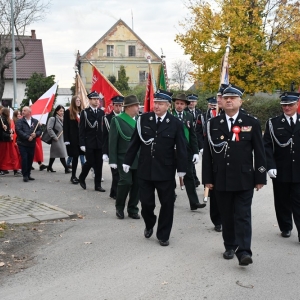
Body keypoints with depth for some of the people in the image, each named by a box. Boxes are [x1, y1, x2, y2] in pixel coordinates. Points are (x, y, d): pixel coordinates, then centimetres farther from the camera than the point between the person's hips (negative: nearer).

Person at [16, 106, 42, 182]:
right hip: (22, 144, -3)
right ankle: (25, 175, -1)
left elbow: (40, 131, 8)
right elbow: (18, 131, -11)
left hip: (32, 144, 3)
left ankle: (28, 174, 20)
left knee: (30, 160, 7)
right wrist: (27, 137, -19)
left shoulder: (35, 121, 10)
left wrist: (35, 134, -13)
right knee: (24, 159, -9)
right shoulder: (19, 121, 1)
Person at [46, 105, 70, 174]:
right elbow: (49, 128, -17)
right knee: (62, 154, -8)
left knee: (54, 154, 15)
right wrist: (55, 137, -17)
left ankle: (49, 167, 26)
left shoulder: (62, 119, 13)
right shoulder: (53, 119, -9)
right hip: (56, 140, -7)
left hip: (62, 139, 7)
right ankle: (66, 169, -5)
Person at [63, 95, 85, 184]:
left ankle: (74, 176, 11)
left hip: (81, 137, 3)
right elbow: (65, 127, -3)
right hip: (73, 138, -3)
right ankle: (73, 176, 7)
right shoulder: (68, 112, 0)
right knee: (75, 156, -3)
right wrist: (66, 140, -11)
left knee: (76, 156, 3)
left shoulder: (82, 112, 8)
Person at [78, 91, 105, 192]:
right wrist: (82, 144, -10)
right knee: (90, 162, -4)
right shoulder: (84, 112, -1)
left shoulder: (102, 112, 9)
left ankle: (98, 185, 12)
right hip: (89, 143, -3)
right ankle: (81, 178, 22)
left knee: (99, 164, 4)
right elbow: (81, 129, -4)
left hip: (99, 143, 4)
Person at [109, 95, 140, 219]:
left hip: (139, 159, 4)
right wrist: (113, 160, -10)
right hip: (124, 158, -4)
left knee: (137, 184, 4)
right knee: (126, 182, -10)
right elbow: (113, 142, -5)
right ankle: (119, 207, 13)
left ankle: (133, 209, 19)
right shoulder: (117, 120, -4)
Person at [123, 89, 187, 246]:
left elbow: (181, 148, -4)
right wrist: (127, 161, 3)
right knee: (146, 202, 7)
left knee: (167, 204, 6)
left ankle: (163, 235, 22)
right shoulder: (143, 119, 0)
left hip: (165, 171, -1)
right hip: (145, 169, 2)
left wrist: (181, 169, -7)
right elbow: (134, 142, 5)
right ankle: (149, 225, 37)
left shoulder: (175, 123, -5)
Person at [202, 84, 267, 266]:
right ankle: (230, 247, 25)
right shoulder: (213, 124, 4)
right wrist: (208, 178, 1)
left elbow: (259, 153, 0)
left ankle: (244, 251, -5)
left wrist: (260, 178, -4)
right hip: (221, 180, 2)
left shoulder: (252, 123, 0)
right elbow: (207, 153, 4)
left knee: (243, 216, -3)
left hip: (244, 179, -2)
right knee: (227, 216, 12)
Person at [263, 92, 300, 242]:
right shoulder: (273, 123, 1)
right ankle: (285, 228, 27)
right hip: (280, 172, 0)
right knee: (282, 202, 11)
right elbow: (267, 146, -3)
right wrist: (270, 166, -14)